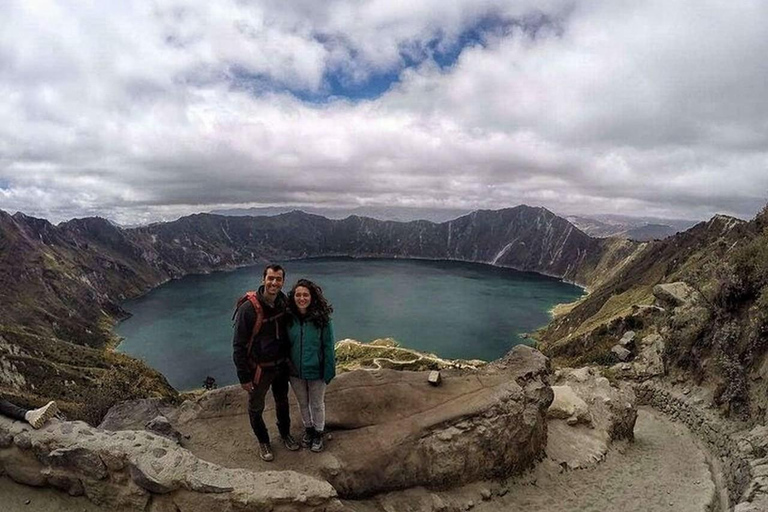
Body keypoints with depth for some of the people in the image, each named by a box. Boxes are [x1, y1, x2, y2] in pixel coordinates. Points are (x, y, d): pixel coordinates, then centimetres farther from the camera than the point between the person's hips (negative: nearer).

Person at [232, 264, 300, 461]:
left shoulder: (284, 302, -9)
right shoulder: (248, 308, -25)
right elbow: (238, 345, -18)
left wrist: (290, 359, 9)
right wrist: (244, 377, -16)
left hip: (281, 365, 4)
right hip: (259, 369, -4)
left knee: (282, 402, 24)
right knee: (256, 408, 18)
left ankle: (285, 434, 49)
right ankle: (263, 442, 43)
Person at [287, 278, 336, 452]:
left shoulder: (322, 319, -19)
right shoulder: (289, 319, -11)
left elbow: (328, 347, -13)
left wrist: (329, 372, -11)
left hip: (316, 372, -3)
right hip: (295, 372, 3)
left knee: (317, 404, 18)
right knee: (303, 403, 24)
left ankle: (318, 433, 42)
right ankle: (308, 428, 49)